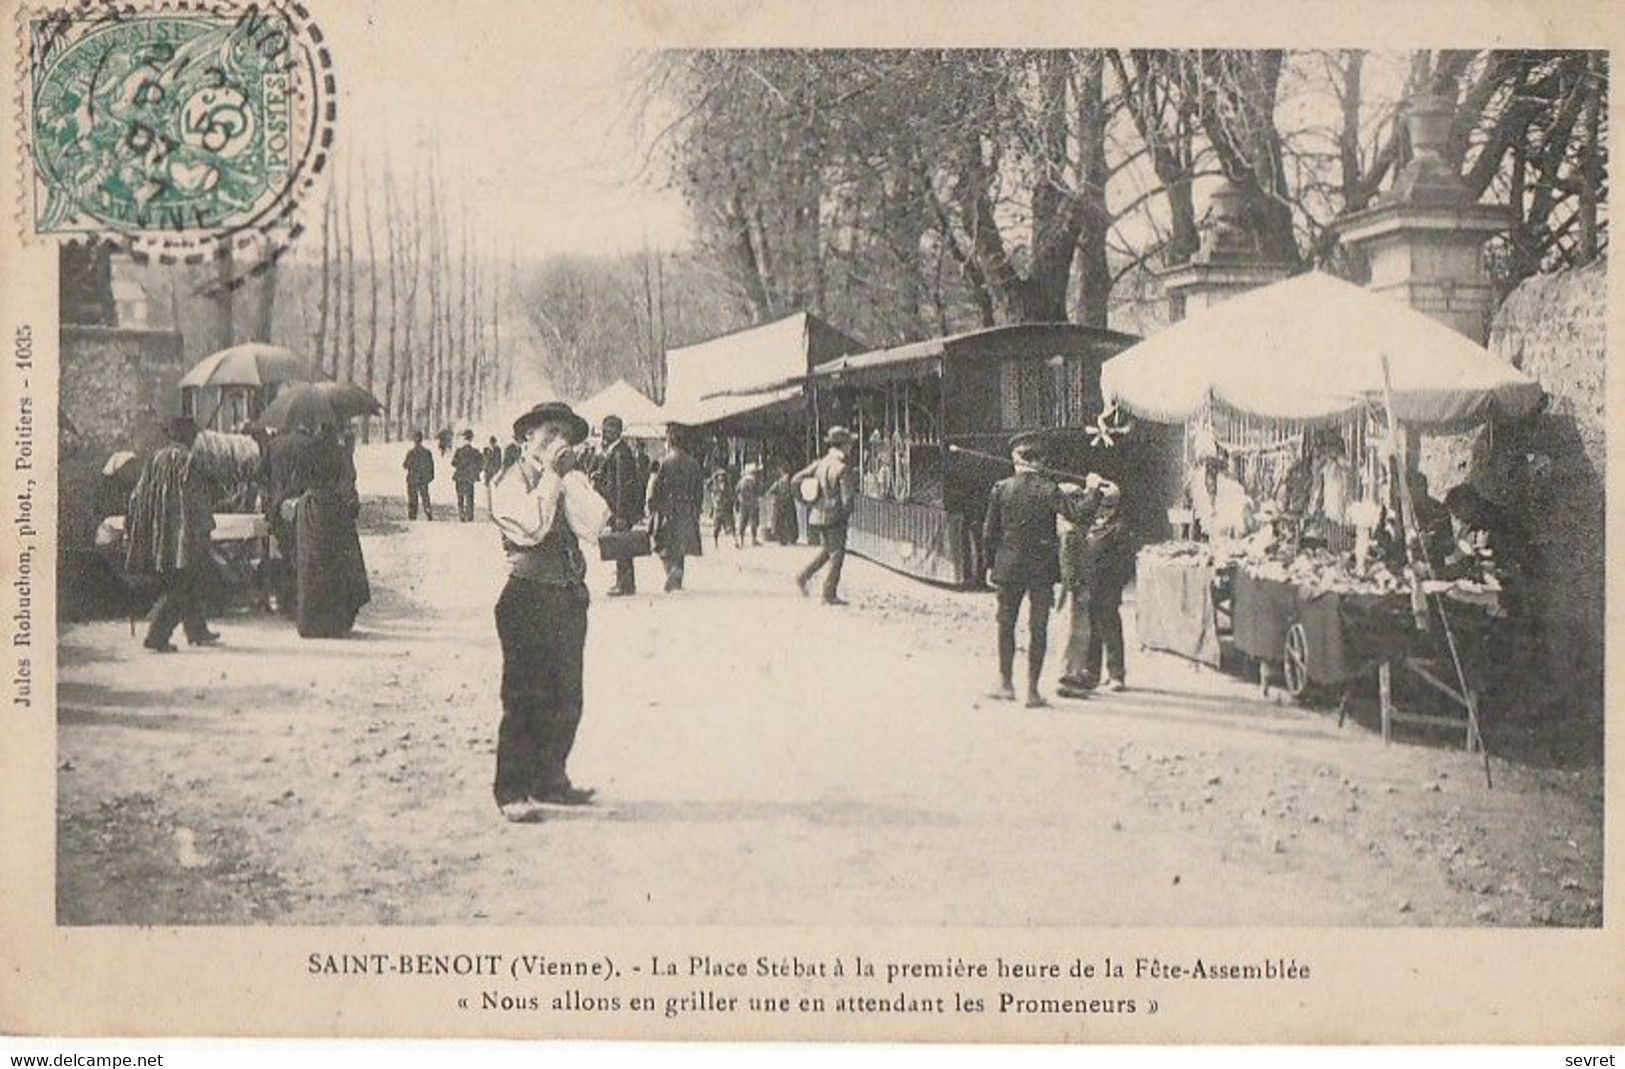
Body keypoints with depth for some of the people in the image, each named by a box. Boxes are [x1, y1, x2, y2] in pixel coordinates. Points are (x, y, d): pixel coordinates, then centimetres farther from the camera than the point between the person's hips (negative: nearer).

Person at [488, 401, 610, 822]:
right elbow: (529, 527, -20)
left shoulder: (572, 481, 14)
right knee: (524, 696, -5)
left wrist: (568, 476, -7)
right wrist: (550, 476, -13)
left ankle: (551, 779, 22)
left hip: (570, 597, 6)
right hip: (528, 596, -6)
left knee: (566, 696, 10)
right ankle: (512, 791, 1)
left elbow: (593, 525, -3)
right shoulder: (509, 482, -2)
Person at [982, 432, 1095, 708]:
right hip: (1042, 568, -1)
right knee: (1038, 628, 4)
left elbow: (989, 533, -1)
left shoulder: (1001, 488, -4)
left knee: (1006, 624, 16)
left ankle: (1006, 684, 20)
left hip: (1009, 566, 1)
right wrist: (1090, 492, -1)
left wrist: (991, 564, 11)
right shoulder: (1048, 490, -10)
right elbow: (1078, 515, -17)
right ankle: (1032, 690, 4)